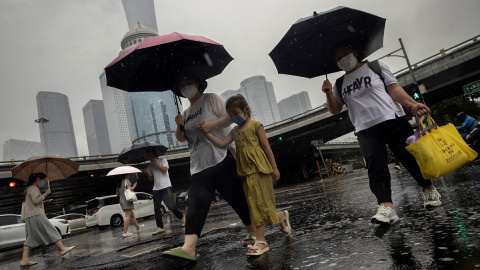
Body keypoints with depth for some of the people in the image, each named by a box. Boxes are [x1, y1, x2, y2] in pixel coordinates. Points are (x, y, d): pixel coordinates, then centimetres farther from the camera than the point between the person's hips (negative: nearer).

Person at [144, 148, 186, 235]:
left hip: (165, 187, -5)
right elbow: (151, 179, 18)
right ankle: (160, 227, 3)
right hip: (156, 189, 5)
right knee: (156, 208, -1)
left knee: (171, 205, -12)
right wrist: (147, 173, -2)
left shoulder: (162, 160, 5)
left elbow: (165, 170, -10)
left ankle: (182, 217, 14)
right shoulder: (150, 166, 19)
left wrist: (156, 163, -9)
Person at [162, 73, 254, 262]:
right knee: (195, 204, -8)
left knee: (237, 198, 2)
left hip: (221, 160, -5)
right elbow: (181, 138, 24)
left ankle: (252, 232, 22)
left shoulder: (211, 99, 4)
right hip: (198, 167, 6)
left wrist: (212, 124, -20)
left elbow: (230, 116, -4)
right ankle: (188, 248, -15)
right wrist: (179, 126, 3)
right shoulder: (186, 113, 22)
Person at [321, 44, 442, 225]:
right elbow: (335, 110, 14)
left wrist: (412, 104, -16)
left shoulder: (376, 66, 10)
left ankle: (429, 189, 29)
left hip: (392, 119, -1)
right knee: (375, 165, -14)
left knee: (410, 156, 4)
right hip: (366, 130, 2)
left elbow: (393, 88, 0)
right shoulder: (340, 84, 17)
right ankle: (386, 207, -20)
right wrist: (329, 94, -5)